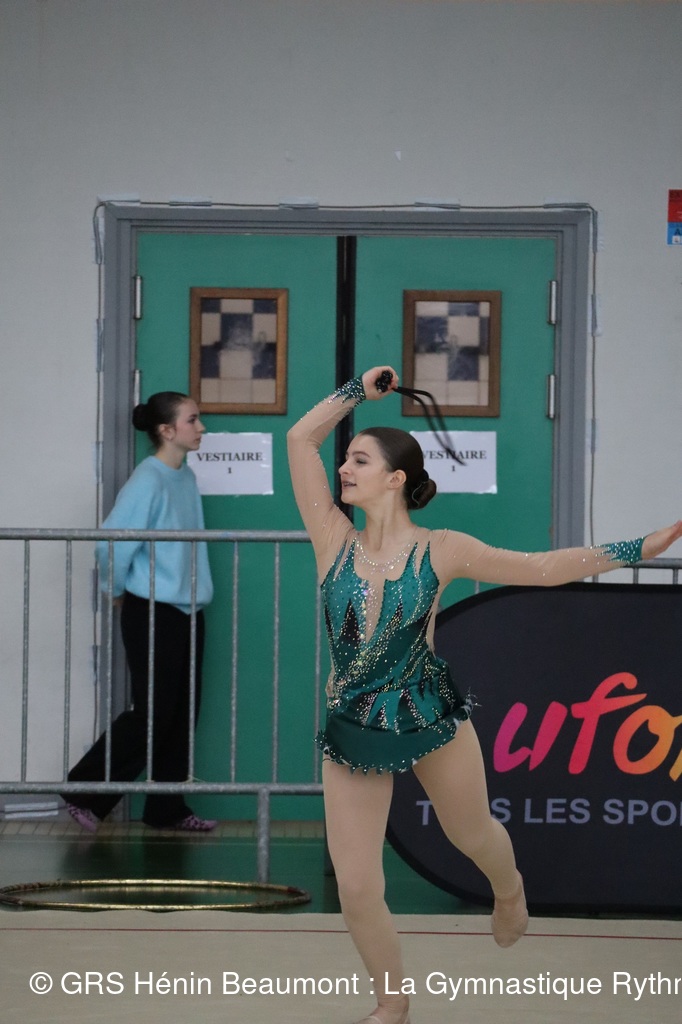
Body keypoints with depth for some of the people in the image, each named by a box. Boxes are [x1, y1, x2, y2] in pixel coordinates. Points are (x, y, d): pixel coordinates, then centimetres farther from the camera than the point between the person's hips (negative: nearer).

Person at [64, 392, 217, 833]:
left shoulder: (187, 478, 7)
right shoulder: (148, 482, -18)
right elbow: (113, 543, -19)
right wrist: (118, 590, -4)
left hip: (187, 611, 8)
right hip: (153, 614, -8)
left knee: (182, 714, 9)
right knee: (153, 713, -4)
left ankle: (167, 808, 17)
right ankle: (85, 793, 8)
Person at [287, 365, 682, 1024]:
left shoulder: (441, 551, -9)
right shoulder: (334, 542, -7)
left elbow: (545, 568, -1)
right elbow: (300, 439, -10)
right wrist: (361, 390, -3)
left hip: (432, 719, -1)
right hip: (350, 731, 1)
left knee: (472, 835, 22)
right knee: (355, 889, -2)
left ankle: (508, 889, 60)